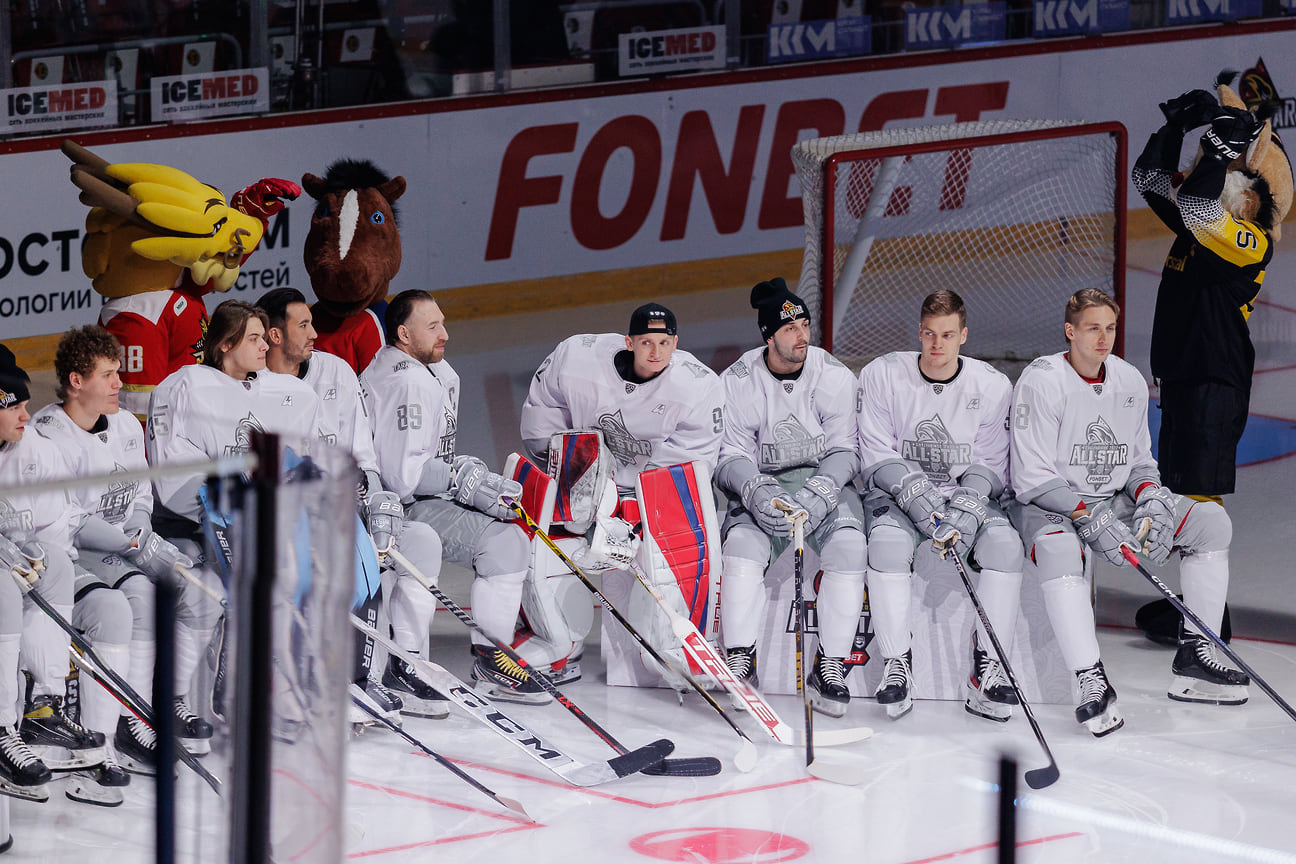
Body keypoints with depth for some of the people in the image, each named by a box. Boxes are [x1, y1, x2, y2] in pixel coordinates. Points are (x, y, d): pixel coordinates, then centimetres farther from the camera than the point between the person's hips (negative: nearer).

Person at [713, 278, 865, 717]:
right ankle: (740, 661, -25)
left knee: (849, 545, -28)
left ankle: (830, 667, -23)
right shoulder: (737, 382, -4)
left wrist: (818, 495, -24)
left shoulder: (835, 377, -5)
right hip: (762, 485, 0)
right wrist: (758, 492, -25)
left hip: (826, 484, 0)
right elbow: (730, 458, -4)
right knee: (742, 542, -29)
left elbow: (844, 451, -5)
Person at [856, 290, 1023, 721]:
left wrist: (964, 512, -21)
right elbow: (877, 458, -7)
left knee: (1004, 541, -28)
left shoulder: (993, 386, -2)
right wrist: (919, 498, -24)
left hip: (968, 494, 1)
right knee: (888, 540, -34)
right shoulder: (881, 376, -5)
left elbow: (990, 466, -1)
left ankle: (988, 668, -23)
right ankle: (897, 665, -25)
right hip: (897, 492, -1)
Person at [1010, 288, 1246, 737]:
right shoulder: (1041, 381, -14)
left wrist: (1152, 501, -10)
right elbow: (1032, 479, -17)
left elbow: (1138, 462, 13)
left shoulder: (1130, 382, 5)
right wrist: (1091, 520, -27)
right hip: (1048, 509, -7)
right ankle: (1092, 682, -45)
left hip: (1114, 500, 7)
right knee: (1059, 549, -41)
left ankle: (1195, 655, -6)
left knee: (1210, 519, -8)